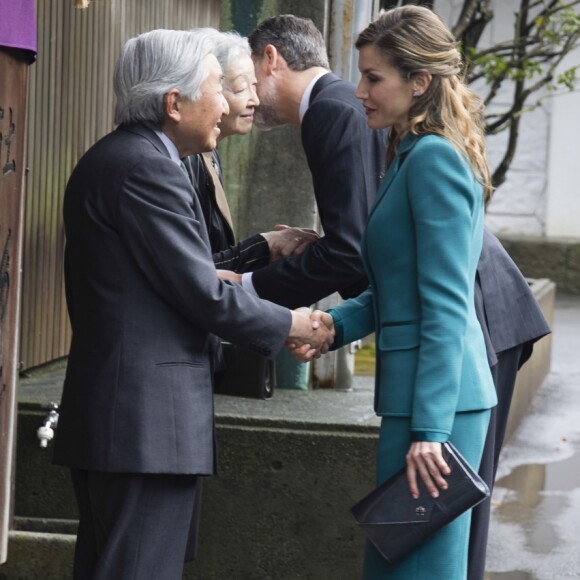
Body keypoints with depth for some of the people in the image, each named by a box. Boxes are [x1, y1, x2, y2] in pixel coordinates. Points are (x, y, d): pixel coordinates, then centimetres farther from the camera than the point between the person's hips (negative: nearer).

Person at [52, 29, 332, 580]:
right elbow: (204, 296, -15)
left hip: (109, 415, 10)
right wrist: (293, 325, 0)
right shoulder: (146, 167, -15)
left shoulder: (109, 159, 16)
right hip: (147, 421, -10)